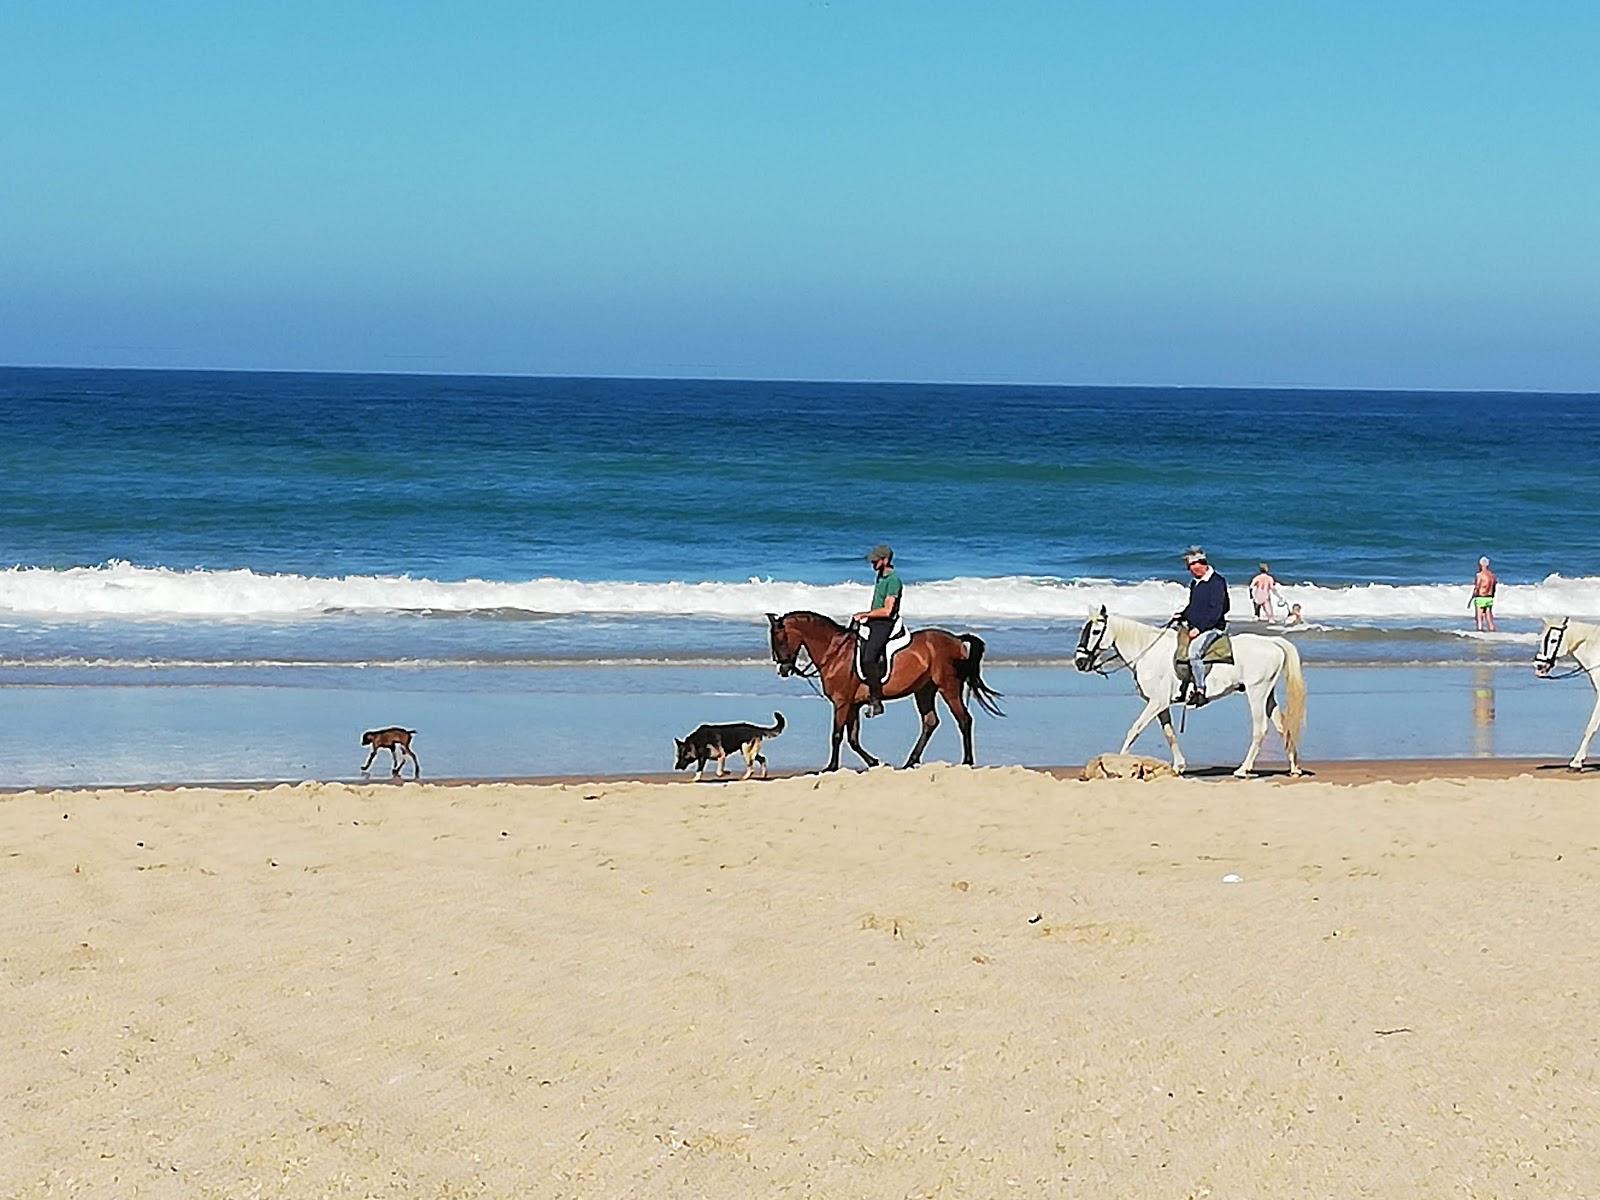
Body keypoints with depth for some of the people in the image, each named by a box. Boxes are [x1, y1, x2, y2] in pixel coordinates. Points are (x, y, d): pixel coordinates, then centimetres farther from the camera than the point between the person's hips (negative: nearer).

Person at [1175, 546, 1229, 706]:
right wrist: (1182, 615, 8)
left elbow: (1215, 612, -18)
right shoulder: (1194, 582, 13)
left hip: (1212, 628, -9)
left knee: (1194, 649, -31)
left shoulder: (1216, 582, -13)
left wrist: (1199, 628, -22)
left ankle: (1201, 691, -26)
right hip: (1193, 627, 9)